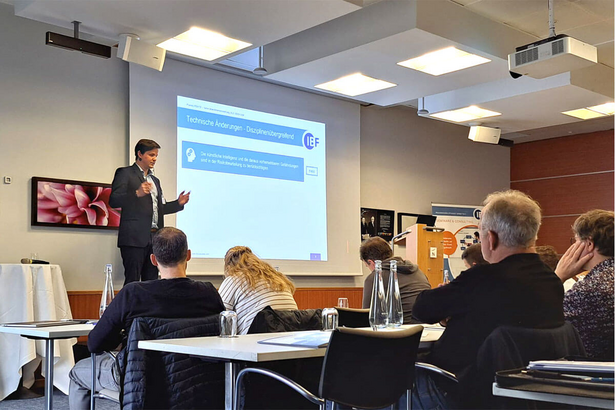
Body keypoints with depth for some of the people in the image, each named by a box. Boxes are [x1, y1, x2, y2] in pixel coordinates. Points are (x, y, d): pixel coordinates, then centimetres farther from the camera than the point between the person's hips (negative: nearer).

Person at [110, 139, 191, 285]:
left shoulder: (155, 180, 25)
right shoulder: (125, 173, 3)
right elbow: (113, 201, -9)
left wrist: (178, 203, 9)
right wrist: (137, 194, -24)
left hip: (154, 238, 7)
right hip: (134, 237, -7)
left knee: (151, 282, 6)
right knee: (132, 282, -9)